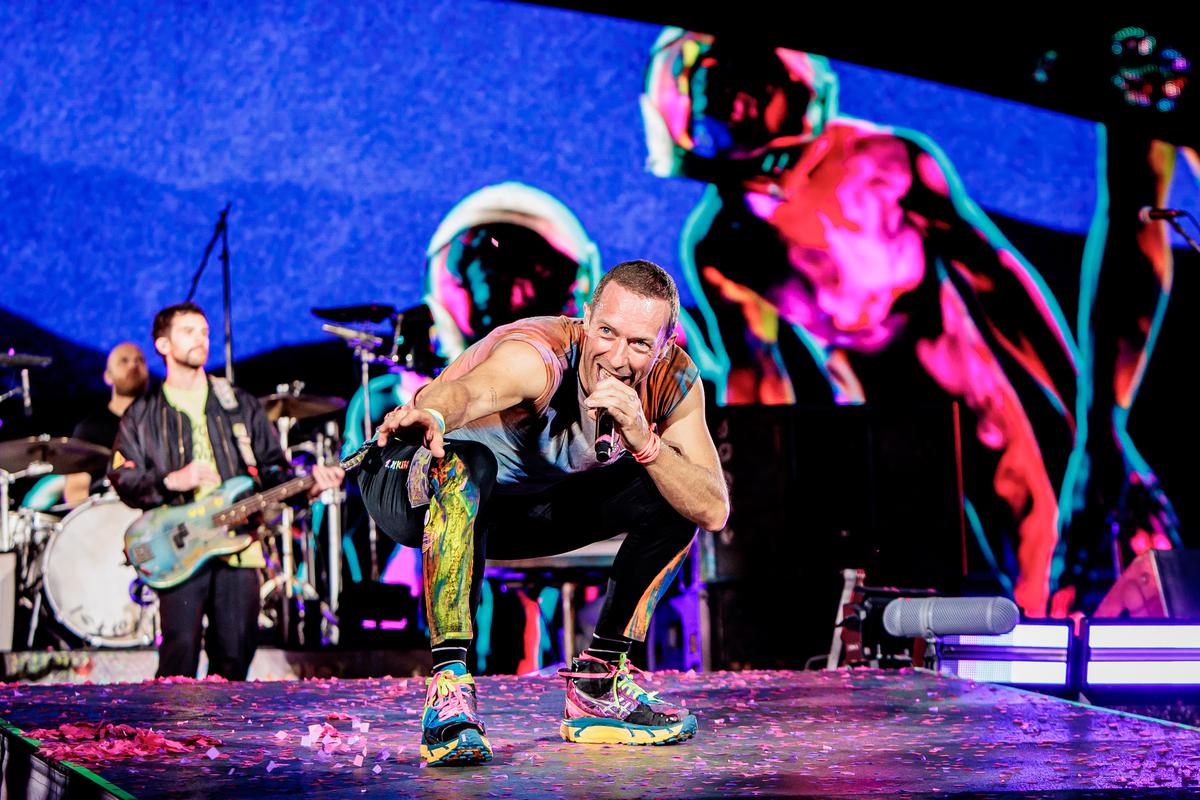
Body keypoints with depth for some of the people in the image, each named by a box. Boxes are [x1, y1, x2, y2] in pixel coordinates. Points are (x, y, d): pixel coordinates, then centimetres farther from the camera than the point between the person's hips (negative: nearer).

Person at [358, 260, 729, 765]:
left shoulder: (674, 381, -15)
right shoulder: (539, 355, -32)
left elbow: (713, 511, -21)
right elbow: (469, 391, -55)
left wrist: (645, 442, -37)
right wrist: (429, 415, -78)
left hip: (519, 508, 6)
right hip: (410, 487, -5)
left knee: (673, 491, -8)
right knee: (466, 462, -39)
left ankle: (598, 686, 1)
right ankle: (449, 686, -38)